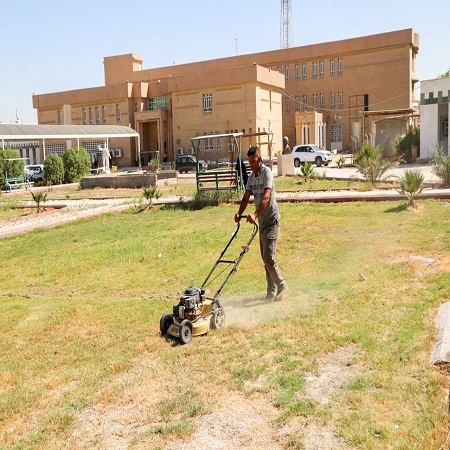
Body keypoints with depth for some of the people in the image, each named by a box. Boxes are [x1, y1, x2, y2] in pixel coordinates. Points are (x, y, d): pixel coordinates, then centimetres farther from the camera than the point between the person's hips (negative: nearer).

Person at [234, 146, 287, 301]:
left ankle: (281, 284, 10)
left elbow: (266, 197, -26)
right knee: (265, 258, 10)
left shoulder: (267, 172, -14)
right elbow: (246, 197, 6)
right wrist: (239, 213, -12)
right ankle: (271, 291, 17)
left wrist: (255, 214, -37)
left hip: (271, 220, -8)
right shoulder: (251, 176, 10)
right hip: (262, 222, 8)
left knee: (268, 257, -10)